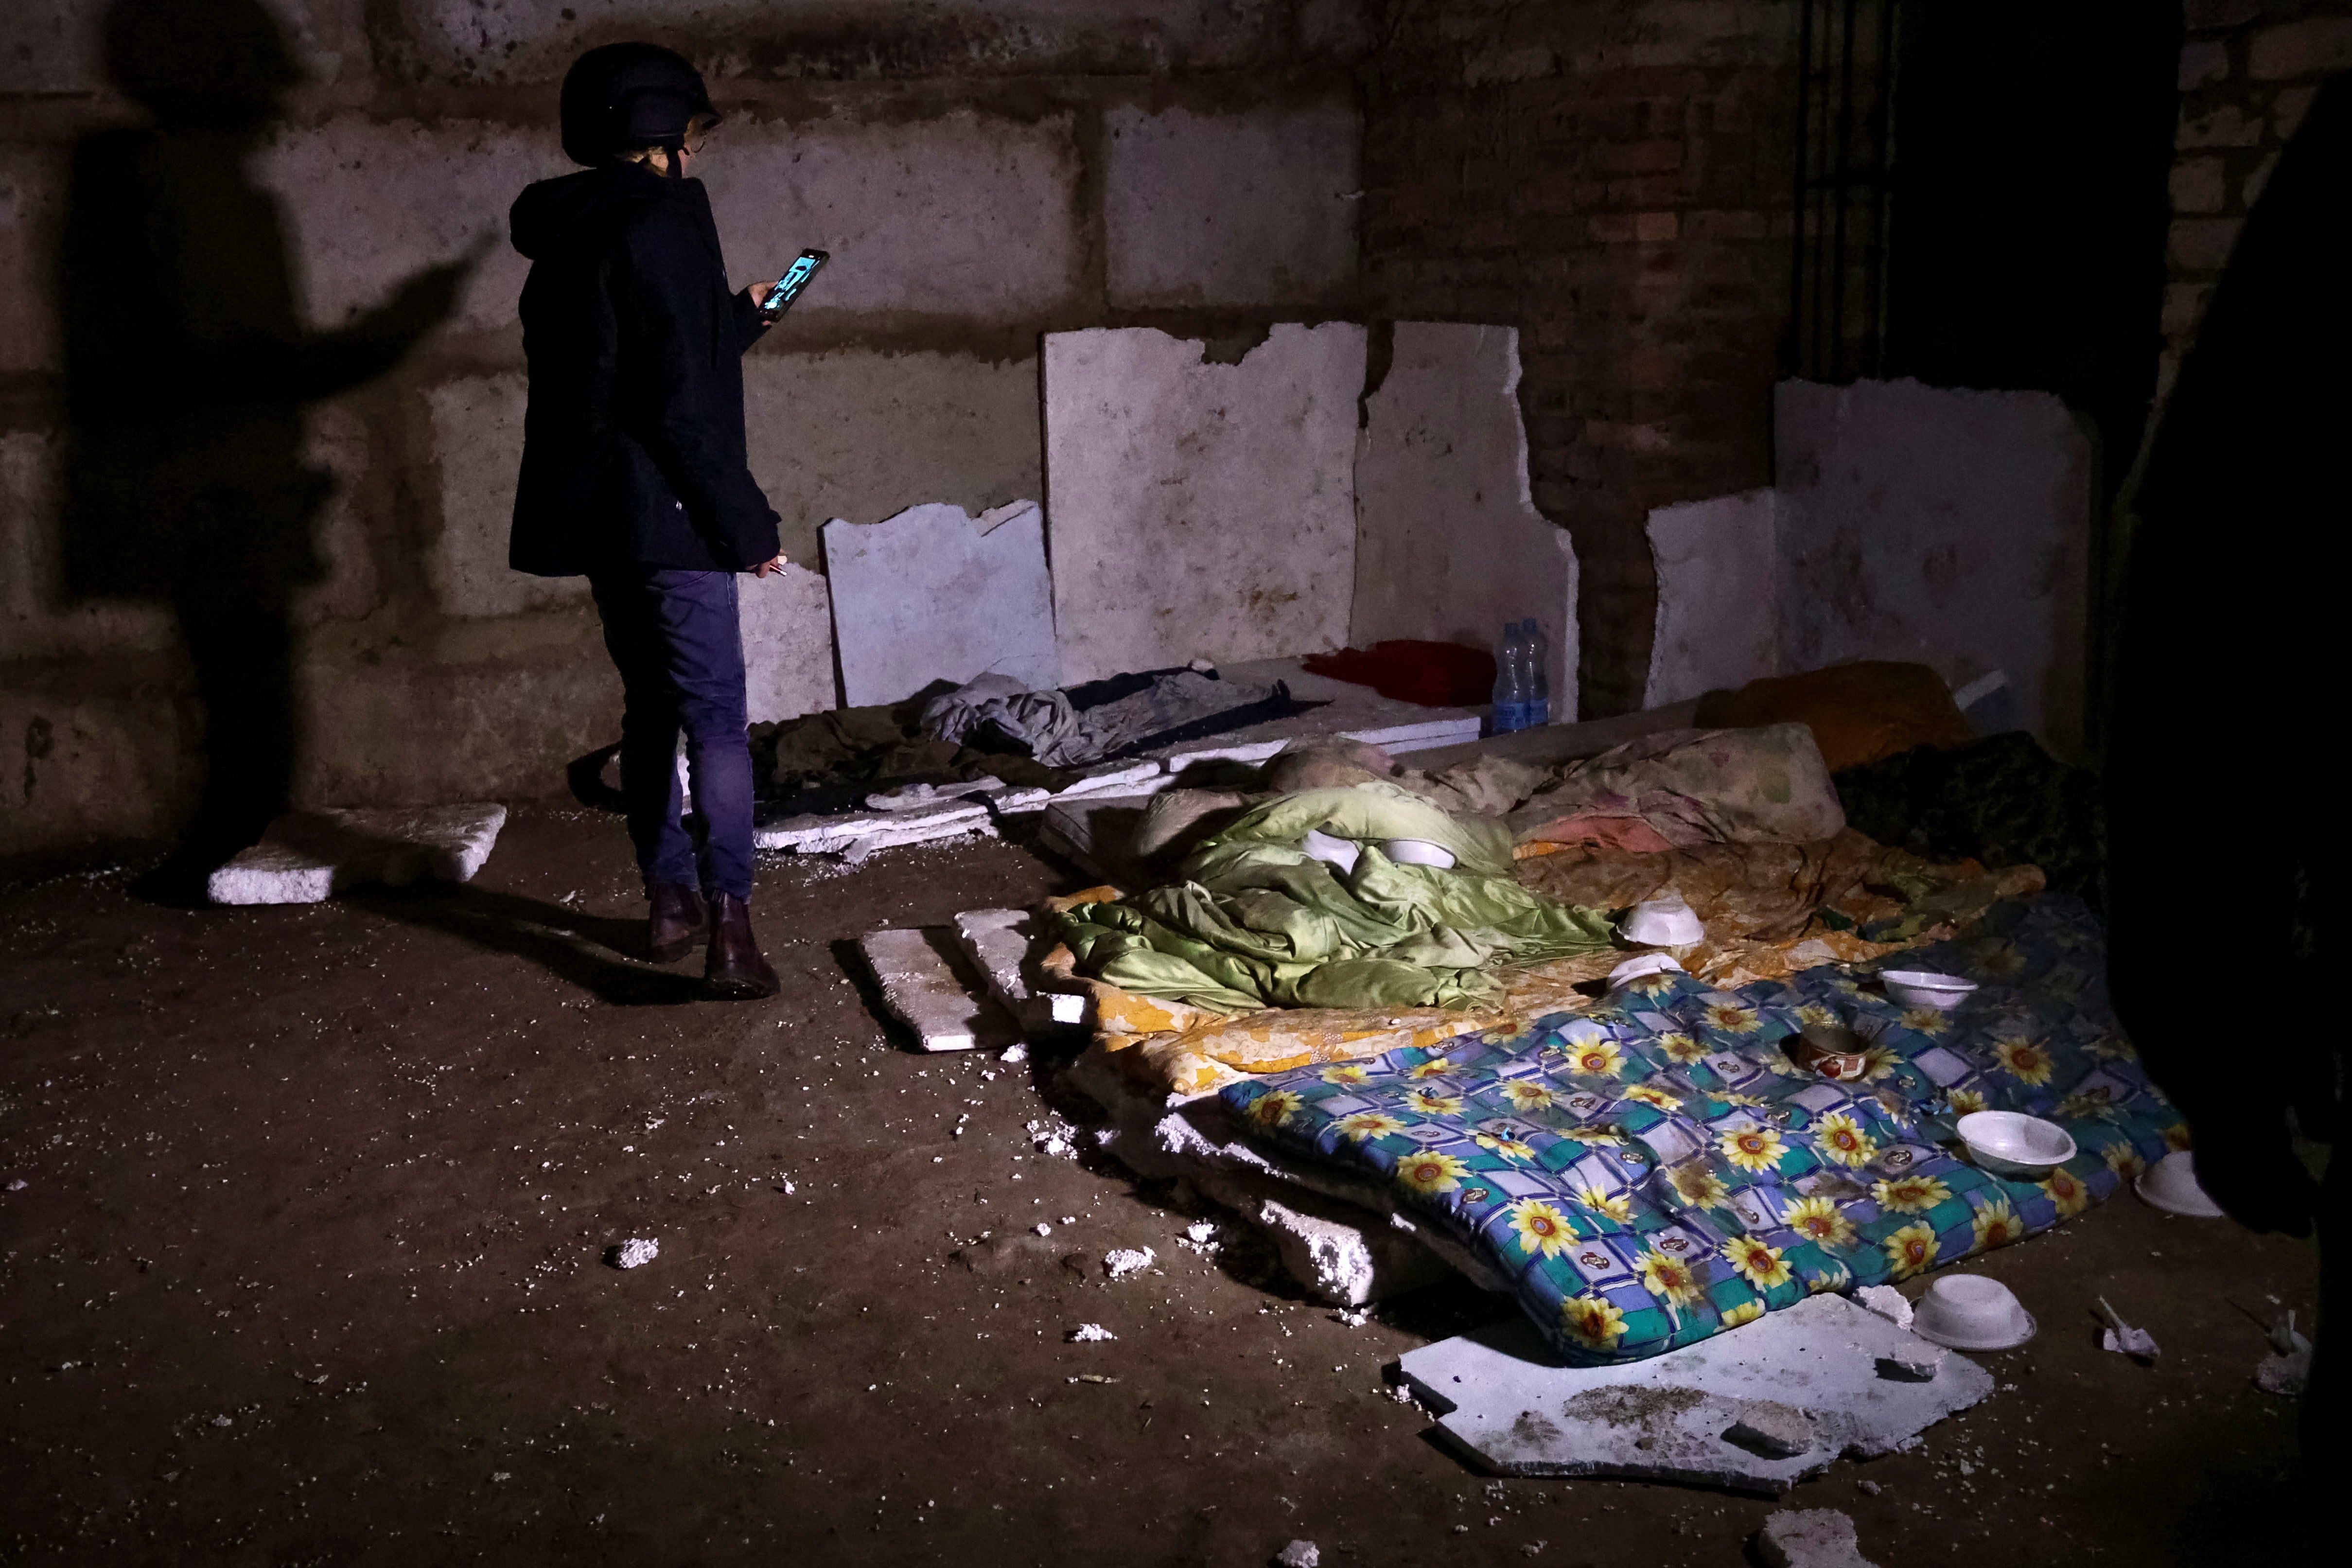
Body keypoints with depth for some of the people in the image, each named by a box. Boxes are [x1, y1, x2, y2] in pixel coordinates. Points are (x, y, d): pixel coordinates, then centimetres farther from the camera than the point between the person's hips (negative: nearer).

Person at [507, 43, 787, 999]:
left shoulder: (563, 233, 14)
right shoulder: (661, 222, -13)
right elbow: (682, 404, -20)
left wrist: (740, 318, 35)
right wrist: (747, 522, -15)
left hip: (596, 516, 9)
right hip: (667, 514, -8)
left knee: (650, 707, 17)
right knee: (716, 718, -6)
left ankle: (671, 903, 24)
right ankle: (728, 929, -11)